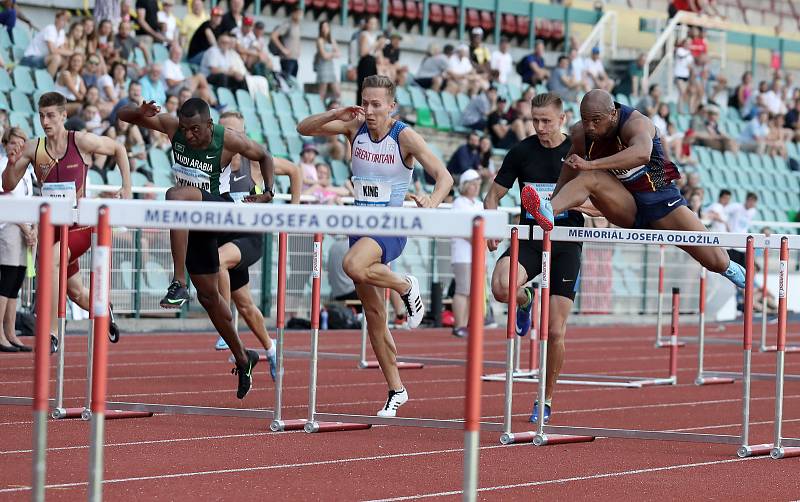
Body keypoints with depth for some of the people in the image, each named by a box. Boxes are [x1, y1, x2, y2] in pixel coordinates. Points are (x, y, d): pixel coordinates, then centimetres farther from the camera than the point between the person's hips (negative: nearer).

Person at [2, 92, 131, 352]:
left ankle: (50, 334, -30)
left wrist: (127, 187, 1)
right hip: (51, 227, 5)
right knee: (75, 292, 17)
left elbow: (118, 149, 7)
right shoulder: (33, 148, -2)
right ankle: (104, 311, 52)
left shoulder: (82, 142, -9)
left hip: (80, 225, -5)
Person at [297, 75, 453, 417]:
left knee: (353, 265, -36)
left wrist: (431, 203, -35)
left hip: (392, 226, -6)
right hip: (362, 223, 6)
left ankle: (406, 287, -8)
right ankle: (395, 390, 20)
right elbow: (303, 129, 2)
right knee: (373, 314, 9)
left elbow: (444, 176, -15)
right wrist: (335, 115, -16)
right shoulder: (355, 127, 0)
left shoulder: (405, 137, -13)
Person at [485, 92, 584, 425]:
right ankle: (524, 301, 6)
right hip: (529, 238, 1)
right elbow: (494, 195, 8)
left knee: (556, 331, -2)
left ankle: (547, 399, 16)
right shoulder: (522, 151, 1)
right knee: (501, 287, -32)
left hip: (566, 245, -1)